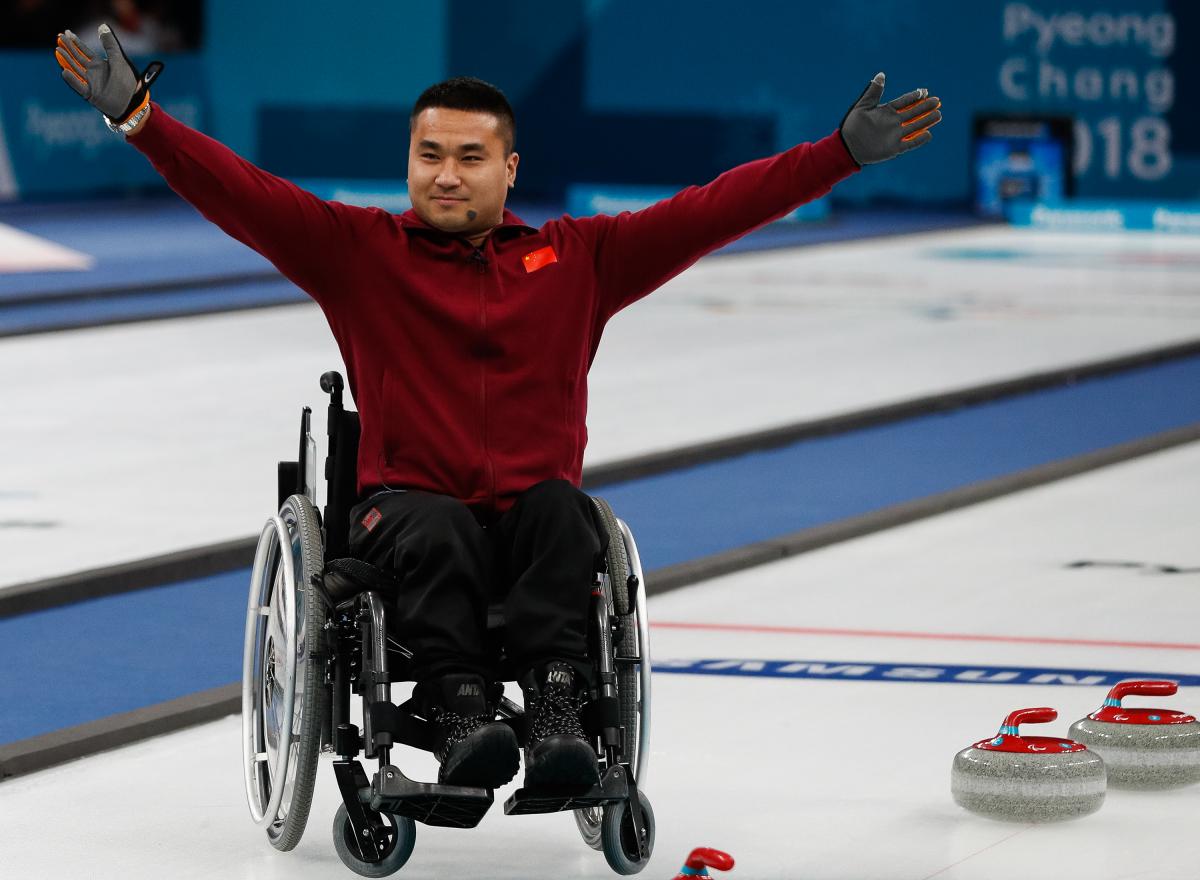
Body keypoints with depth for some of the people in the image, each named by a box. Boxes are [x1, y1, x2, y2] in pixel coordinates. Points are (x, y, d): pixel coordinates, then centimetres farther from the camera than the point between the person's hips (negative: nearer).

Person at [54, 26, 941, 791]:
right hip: (408, 502, -1)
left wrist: (844, 152, 1)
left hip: (532, 506, 1)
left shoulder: (578, 259, 13)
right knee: (438, 535, -35)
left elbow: (713, 210, 8)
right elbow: (240, 191, -1)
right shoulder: (358, 249, 9)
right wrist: (138, 114, -14)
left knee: (561, 510, -32)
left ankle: (557, 711, -45)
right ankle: (462, 713, -43)